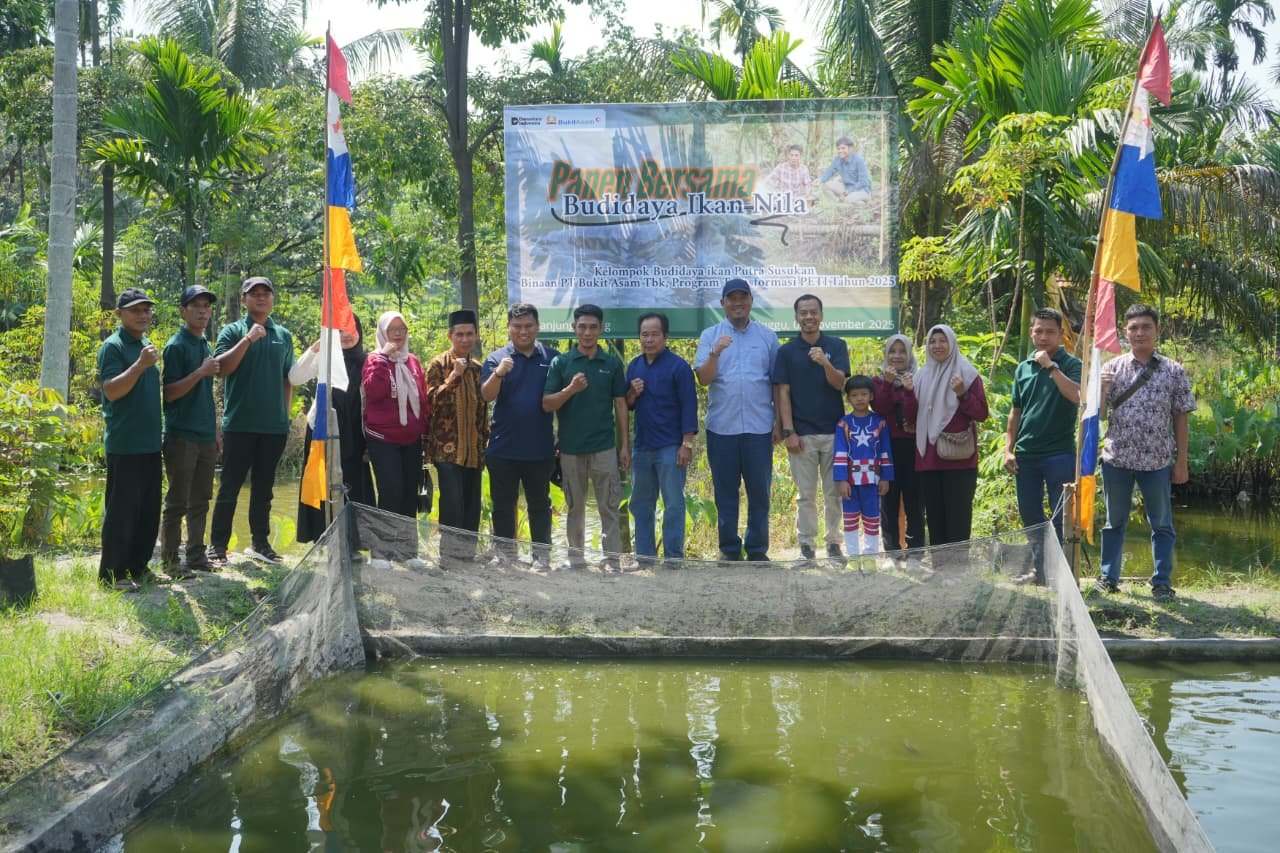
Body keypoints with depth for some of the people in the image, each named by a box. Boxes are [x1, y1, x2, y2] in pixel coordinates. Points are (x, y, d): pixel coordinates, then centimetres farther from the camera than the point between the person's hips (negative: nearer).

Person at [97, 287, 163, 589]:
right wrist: (140, 364, -27)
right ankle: (112, 572, 3)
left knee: (149, 509, 11)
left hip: (150, 442, 8)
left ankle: (138, 565, 21)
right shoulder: (113, 347, -9)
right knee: (122, 509, -4)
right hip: (125, 444, -8)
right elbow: (111, 391, -20)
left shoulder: (146, 346, 16)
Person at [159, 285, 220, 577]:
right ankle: (170, 561, 3)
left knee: (201, 500, 12)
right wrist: (200, 372, -21)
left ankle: (196, 555, 20)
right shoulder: (176, 346, -8)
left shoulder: (206, 346, 16)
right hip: (182, 436, -7)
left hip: (205, 436, 7)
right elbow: (169, 393, -14)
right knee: (177, 502, -3)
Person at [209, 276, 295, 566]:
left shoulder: (283, 336, 13)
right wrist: (248, 339, -18)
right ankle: (217, 546, 4)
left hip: (274, 425, 4)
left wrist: (285, 414, 11)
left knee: (263, 488, 12)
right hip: (240, 423, -4)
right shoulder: (233, 331, 1)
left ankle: (260, 543, 20)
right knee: (230, 487, -1)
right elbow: (221, 368, -12)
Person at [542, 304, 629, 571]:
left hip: (604, 447, 0)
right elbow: (547, 404, -1)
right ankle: (576, 561, 19)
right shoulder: (560, 363, 3)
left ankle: (612, 561, 2)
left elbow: (620, 405, 7)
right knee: (575, 507, 10)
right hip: (571, 448, 0)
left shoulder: (612, 363, 5)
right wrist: (570, 389, -19)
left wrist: (625, 445, 3)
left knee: (609, 507, -1)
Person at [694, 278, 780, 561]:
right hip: (722, 427, 0)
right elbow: (703, 378, -4)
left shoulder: (767, 336, 8)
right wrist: (715, 352, -21)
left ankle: (757, 549, 15)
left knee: (760, 492, 5)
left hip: (759, 427, 0)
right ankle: (729, 549, 16)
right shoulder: (710, 336, 6)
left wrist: (779, 422, 3)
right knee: (725, 493, 7)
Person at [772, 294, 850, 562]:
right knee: (806, 494, 3)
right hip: (802, 434, -1)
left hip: (834, 431, 1)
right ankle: (806, 545, 9)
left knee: (834, 492, 6)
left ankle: (834, 542, 15)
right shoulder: (787, 351, 4)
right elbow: (783, 393, 1)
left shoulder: (836, 346, 5)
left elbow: (839, 383, -7)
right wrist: (788, 432, -7)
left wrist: (825, 363, -28)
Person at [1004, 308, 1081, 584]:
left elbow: (1076, 395, -22)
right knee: (1030, 515, 11)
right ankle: (1039, 569, 23)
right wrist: (1009, 449, 10)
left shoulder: (1070, 364, -2)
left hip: (1059, 454, -5)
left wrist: (1051, 366, -22)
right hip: (1026, 455, 6)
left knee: (1061, 517, -2)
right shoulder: (1023, 368, 12)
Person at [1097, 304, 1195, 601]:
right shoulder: (1112, 368, 3)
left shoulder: (1173, 371, 1)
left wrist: (1181, 462, 0)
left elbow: (1180, 419, 2)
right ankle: (1109, 577, 22)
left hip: (1157, 461, -1)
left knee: (1161, 524, 7)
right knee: (1115, 521, 12)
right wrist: (1100, 389, -20)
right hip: (1116, 458, 1)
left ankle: (1162, 582, 16)